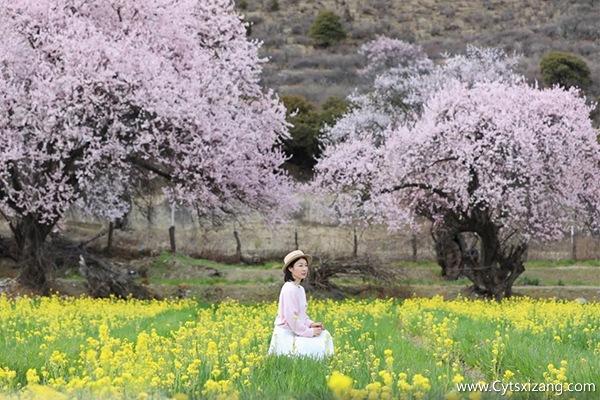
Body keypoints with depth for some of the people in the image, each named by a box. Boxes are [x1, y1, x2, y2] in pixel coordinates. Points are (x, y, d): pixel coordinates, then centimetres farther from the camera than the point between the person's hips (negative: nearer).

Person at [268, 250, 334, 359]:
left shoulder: (300, 289, 11)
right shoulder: (289, 289, -18)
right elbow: (291, 317, -22)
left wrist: (311, 324, 1)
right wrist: (309, 332, -16)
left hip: (295, 333, 10)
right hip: (286, 335, -10)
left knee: (324, 335, 3)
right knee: (315, 347, -22)